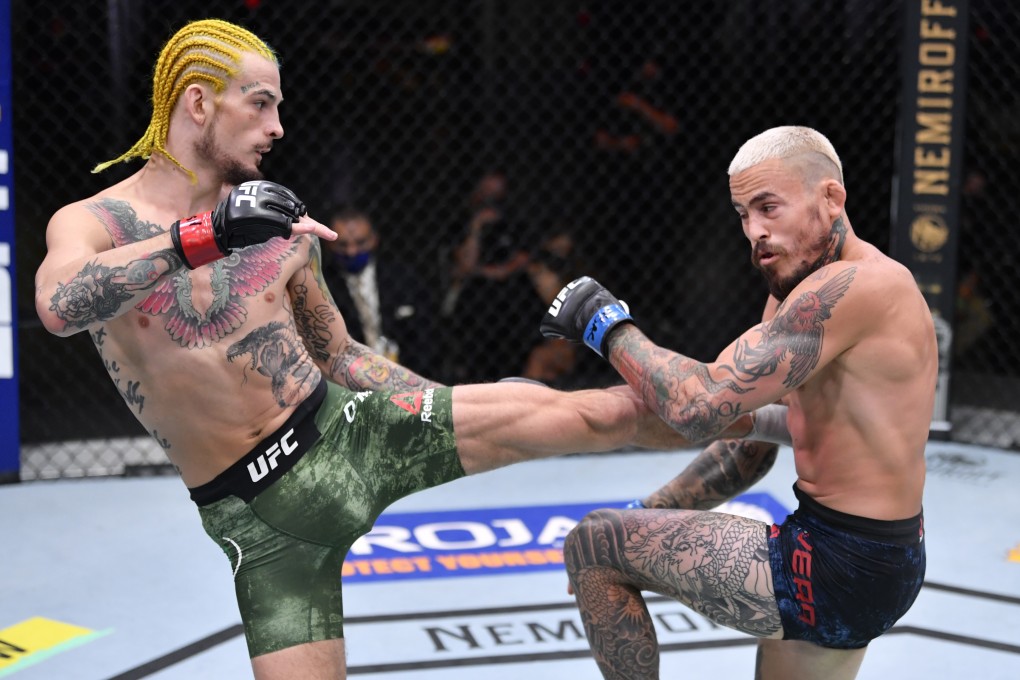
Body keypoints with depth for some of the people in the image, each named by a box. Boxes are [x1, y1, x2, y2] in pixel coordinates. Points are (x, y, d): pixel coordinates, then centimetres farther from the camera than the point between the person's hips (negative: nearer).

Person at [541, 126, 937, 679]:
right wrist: (644, 522, 10)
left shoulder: (851, 287, -21)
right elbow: (749, 444, 16)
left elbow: (700, 405, -30)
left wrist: (606, 324, -15)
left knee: (589, 545, -3)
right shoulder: (794, 293, 11)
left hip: (842, 568, -10)